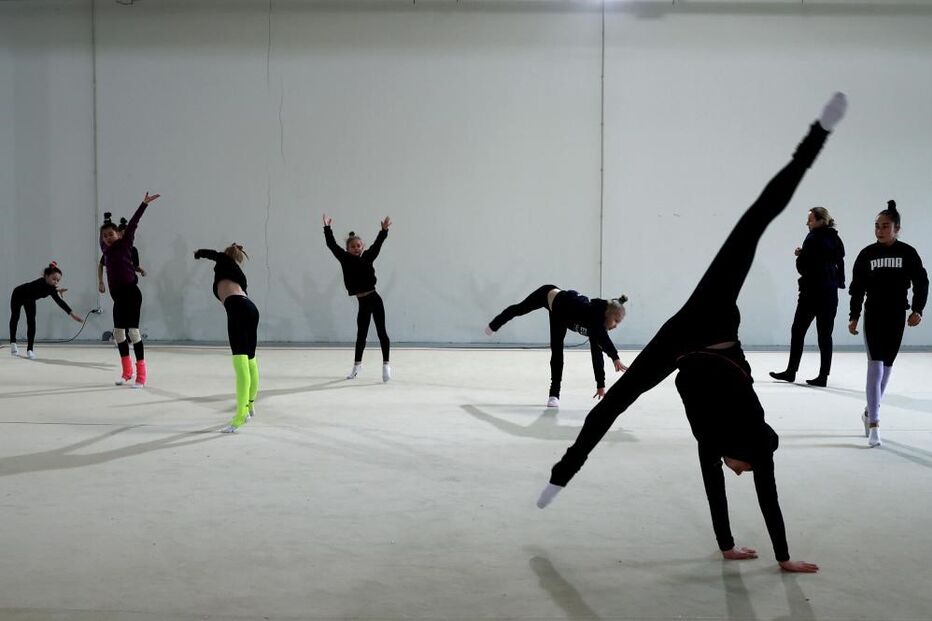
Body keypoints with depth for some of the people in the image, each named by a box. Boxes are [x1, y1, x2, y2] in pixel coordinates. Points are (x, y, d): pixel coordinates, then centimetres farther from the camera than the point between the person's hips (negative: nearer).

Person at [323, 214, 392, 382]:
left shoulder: (368, 257, -1)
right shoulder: (345, 259, 2)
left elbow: (377, 244, -10)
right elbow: (332, 245, -1)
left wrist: (384, 230, -23)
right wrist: (327, 228, -4)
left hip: (374, 299, -3)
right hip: (363, 302, 3)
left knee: (381, 331, -3)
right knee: (361, 334, 15)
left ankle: (386, 364, 3)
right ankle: (357, 364, 31)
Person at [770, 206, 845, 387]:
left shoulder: (813, 238, -13)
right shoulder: (835, 239, 9)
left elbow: (802, 266, -16)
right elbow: (838, 263, 16)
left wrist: (800, 255, 6)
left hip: (812, 292, -7)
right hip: (830, 293, 7)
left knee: (797, 331, 4)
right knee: (825, 334, 8)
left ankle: (791, 372, 8)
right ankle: (823, 376, 10)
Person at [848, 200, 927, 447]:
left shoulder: (908, 253, -2)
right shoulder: (866, 254, -1)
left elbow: (921, 283, 2)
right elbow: (857, 288, 3)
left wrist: (917, 310, -10)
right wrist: (854, 316, 0)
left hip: (897, 317, 1)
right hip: (873, 315, -1)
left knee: (886, 367, 10)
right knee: (875, 367, -9)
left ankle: (870, 412, 29)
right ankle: (874, 423, -9)